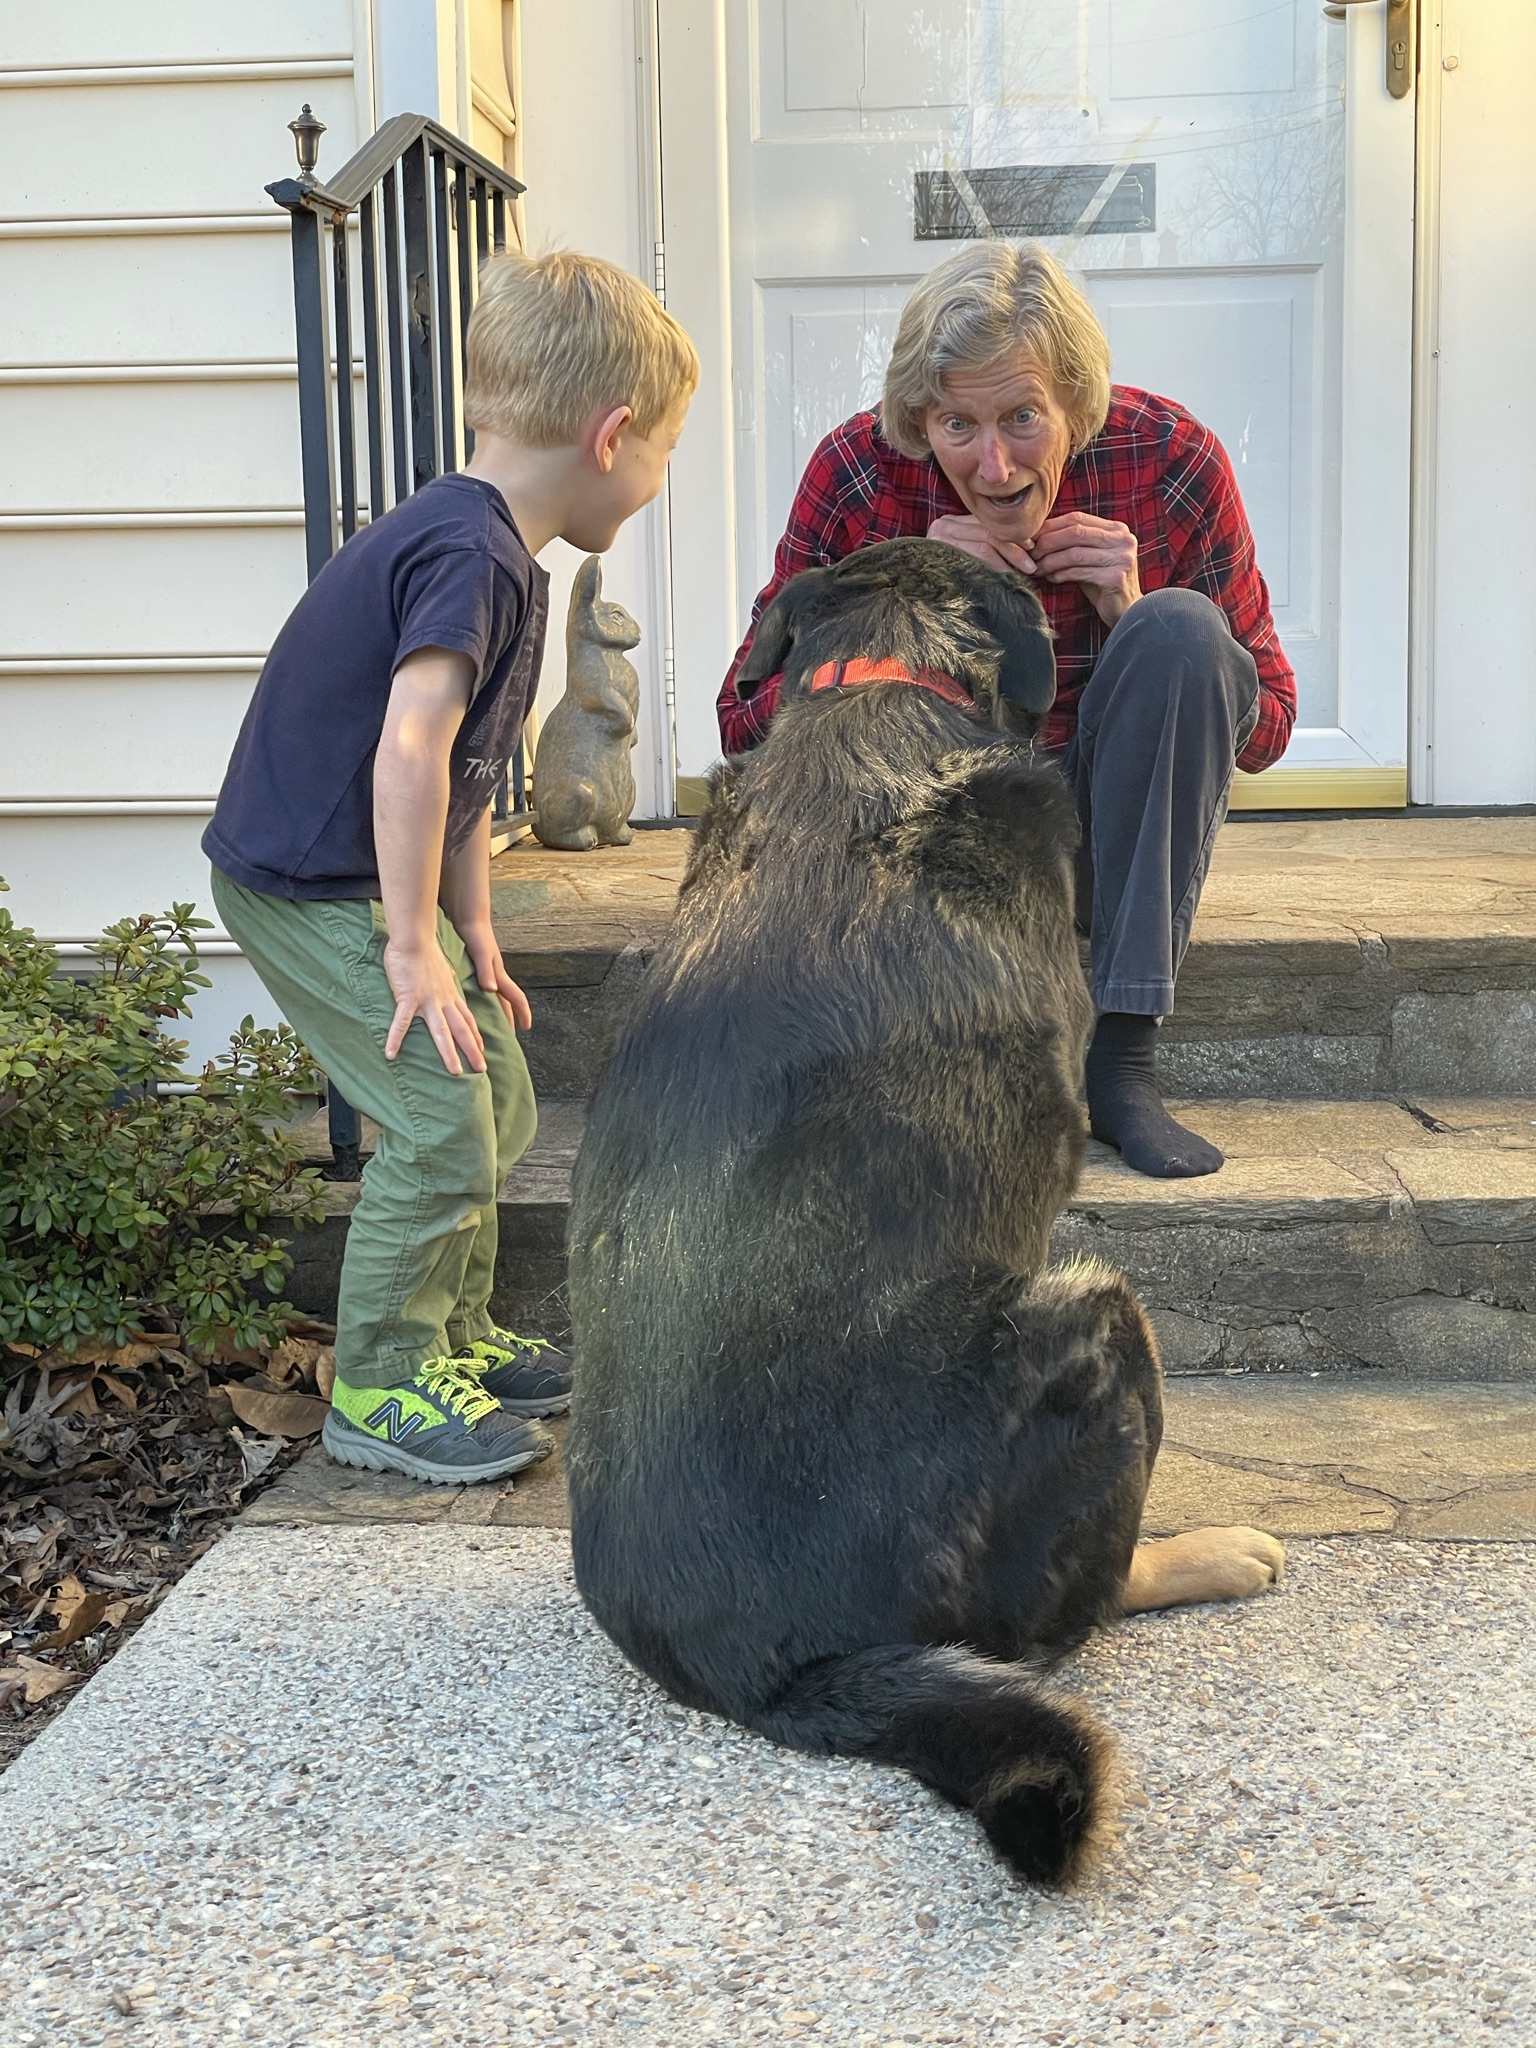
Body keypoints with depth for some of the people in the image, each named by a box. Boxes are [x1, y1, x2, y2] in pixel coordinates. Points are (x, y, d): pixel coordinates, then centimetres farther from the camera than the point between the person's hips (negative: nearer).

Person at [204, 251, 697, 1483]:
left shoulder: (498, 556, 10)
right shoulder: (471, 556, -22)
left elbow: (468, 775, 13)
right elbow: (408, 751, -31)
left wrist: (475, 937, 12)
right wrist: (414, 944, -25)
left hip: (370, 878, 10)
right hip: (307, 886, -10)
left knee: (501, 1101, 14)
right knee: (441, 1123, -11)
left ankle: (451, 1338, 27)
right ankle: (378, 1391, 4)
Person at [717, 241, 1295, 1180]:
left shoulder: (1171, 460, -15)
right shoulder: (860, 471, -16)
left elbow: (1267, 730, -6)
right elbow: (744, 725, -12)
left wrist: (1136, 617, -24)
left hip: (1110, 828, 1)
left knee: (1181, 632, -27)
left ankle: (1125, 1060, -25)